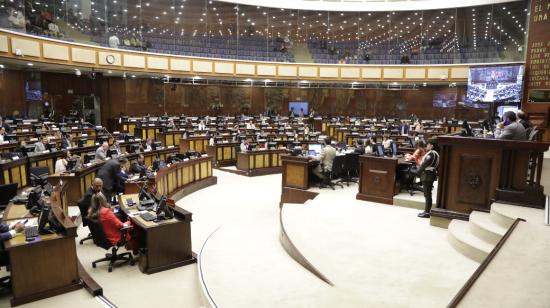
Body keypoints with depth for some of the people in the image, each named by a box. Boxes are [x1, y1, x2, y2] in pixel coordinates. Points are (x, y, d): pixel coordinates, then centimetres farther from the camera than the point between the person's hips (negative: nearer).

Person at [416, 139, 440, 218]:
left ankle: (427, 212, 0)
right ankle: (427, 211, 21)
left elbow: (424, 164, -17)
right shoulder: (435, 153, 13)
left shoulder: (431, 154, -17)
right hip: (430, 175, 10)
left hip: (427, 176, -10)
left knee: (427, 194, -5)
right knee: (428, 194, 14)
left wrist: (417, 171, -7)